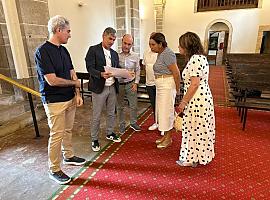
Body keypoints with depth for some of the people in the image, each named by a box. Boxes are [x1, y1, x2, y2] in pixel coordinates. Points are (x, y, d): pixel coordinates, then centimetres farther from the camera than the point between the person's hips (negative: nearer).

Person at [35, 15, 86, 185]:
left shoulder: (64, 50, 8)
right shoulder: (43, 51, -16)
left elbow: (72, 73, 9)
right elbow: (52, 80, -22)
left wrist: (77, 94, 1)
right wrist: (75, 83, -8)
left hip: (70, 99, 7)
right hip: (55, 102, -7)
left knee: (68, 130, 18)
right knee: (57, 135, 2)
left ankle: (68, 156, 38)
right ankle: (54, 170, 19)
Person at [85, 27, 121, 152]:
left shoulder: (114, 53, 13)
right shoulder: (93, 50, -5)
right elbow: (90, 68, -13)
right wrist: (101, 74, -30)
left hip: (112, 87, 6)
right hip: (99, 88, -6)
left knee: (111, 113, 16)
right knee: (97, 116, 3)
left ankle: (110, 133, 35)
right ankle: (94, 139, 19)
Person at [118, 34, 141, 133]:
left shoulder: (135, 56, -1)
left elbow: (137, 71, 6)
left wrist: (136, 83, 0)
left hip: (131, 83, 2)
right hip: (119, 84, -1)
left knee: (133, 105, 10)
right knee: (120, 106, 12)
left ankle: (133, 123, 31)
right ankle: (122, 125, 29)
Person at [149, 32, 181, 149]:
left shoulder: (167, 54, -17)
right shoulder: (160, 54, 13)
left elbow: (176, 72, -18)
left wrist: (177, 89, -10)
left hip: (167, 86, -10)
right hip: (161, 86, 10)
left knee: (166, 111, 0)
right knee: (161, 110, 14)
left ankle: (169, 139, 16)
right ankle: (166, 135, 29)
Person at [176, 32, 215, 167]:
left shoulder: (195, 59, -19)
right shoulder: (199, 57, 13)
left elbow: (194, 84, -22)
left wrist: (183, 102, -15)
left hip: (196, 100, -10)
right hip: (202, 98, 10)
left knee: (195, 129, 4)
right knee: (199, 129, 19)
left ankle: (192, 159, 22)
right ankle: (197, 157, 35)